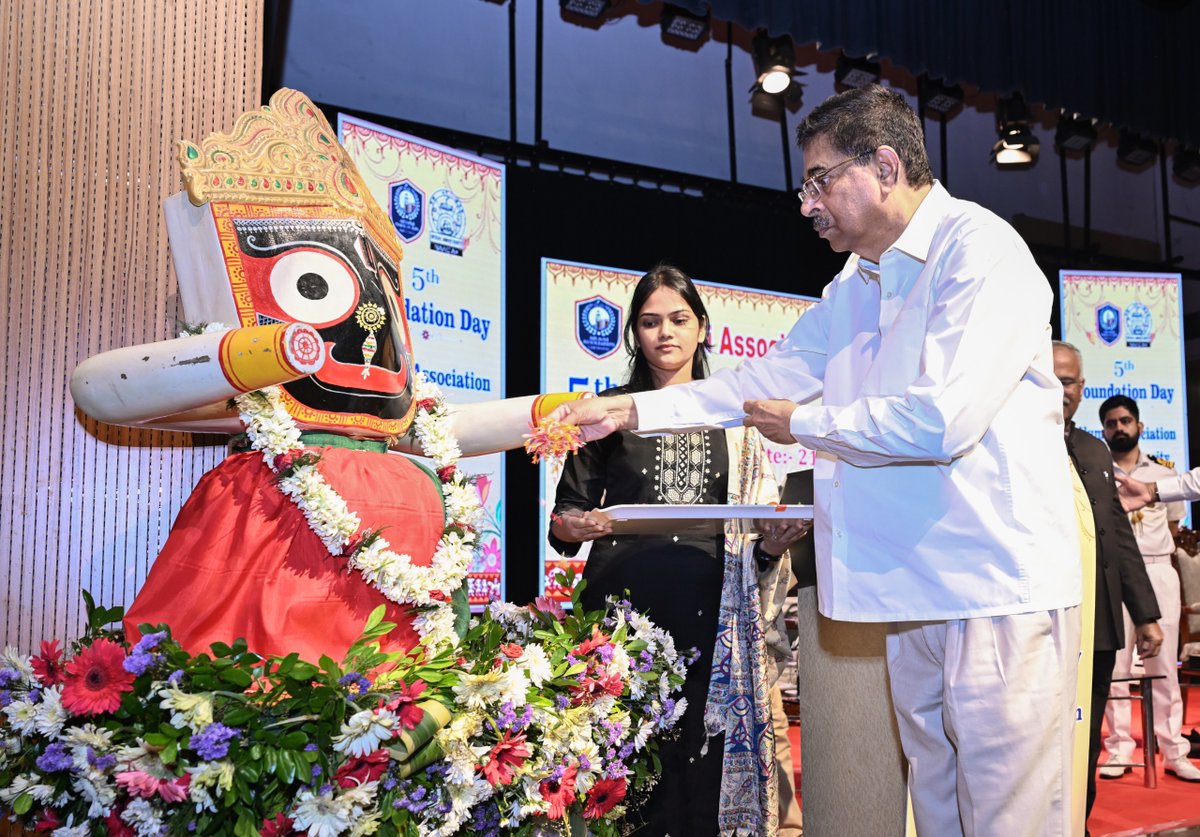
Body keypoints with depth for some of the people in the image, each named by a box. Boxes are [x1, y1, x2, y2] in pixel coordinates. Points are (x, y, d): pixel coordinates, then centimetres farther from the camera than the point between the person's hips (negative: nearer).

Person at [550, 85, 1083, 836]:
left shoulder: (980, 249, -11)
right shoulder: (854, 288, 18)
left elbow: (943, 419, -22)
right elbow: (762, 380, 23)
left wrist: (803, 424, -7)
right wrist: (630, 409, 18)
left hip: (998, 584, -8)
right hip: (913, 589, 8)